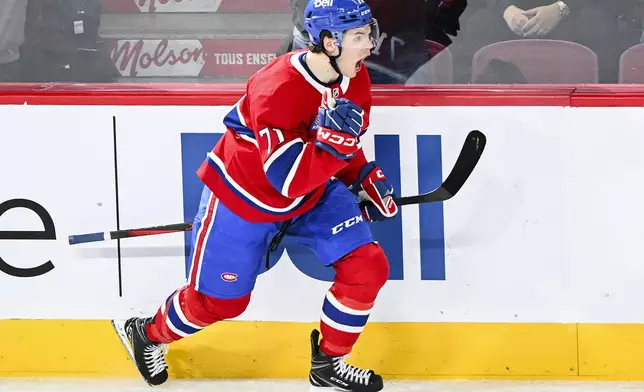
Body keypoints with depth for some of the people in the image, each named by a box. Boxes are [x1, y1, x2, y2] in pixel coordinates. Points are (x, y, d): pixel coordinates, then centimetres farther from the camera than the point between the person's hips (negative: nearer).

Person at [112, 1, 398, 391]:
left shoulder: (355, 80, -11)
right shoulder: (279, 89, -36)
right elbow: (289, 179, -39)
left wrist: (364, 179, -4)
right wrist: (332, 139, -49)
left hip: (315, 194, 7)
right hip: (244, 197, -6)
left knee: (367, 266, -7)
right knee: (217, 300, 7)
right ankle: (146, 334, 37)